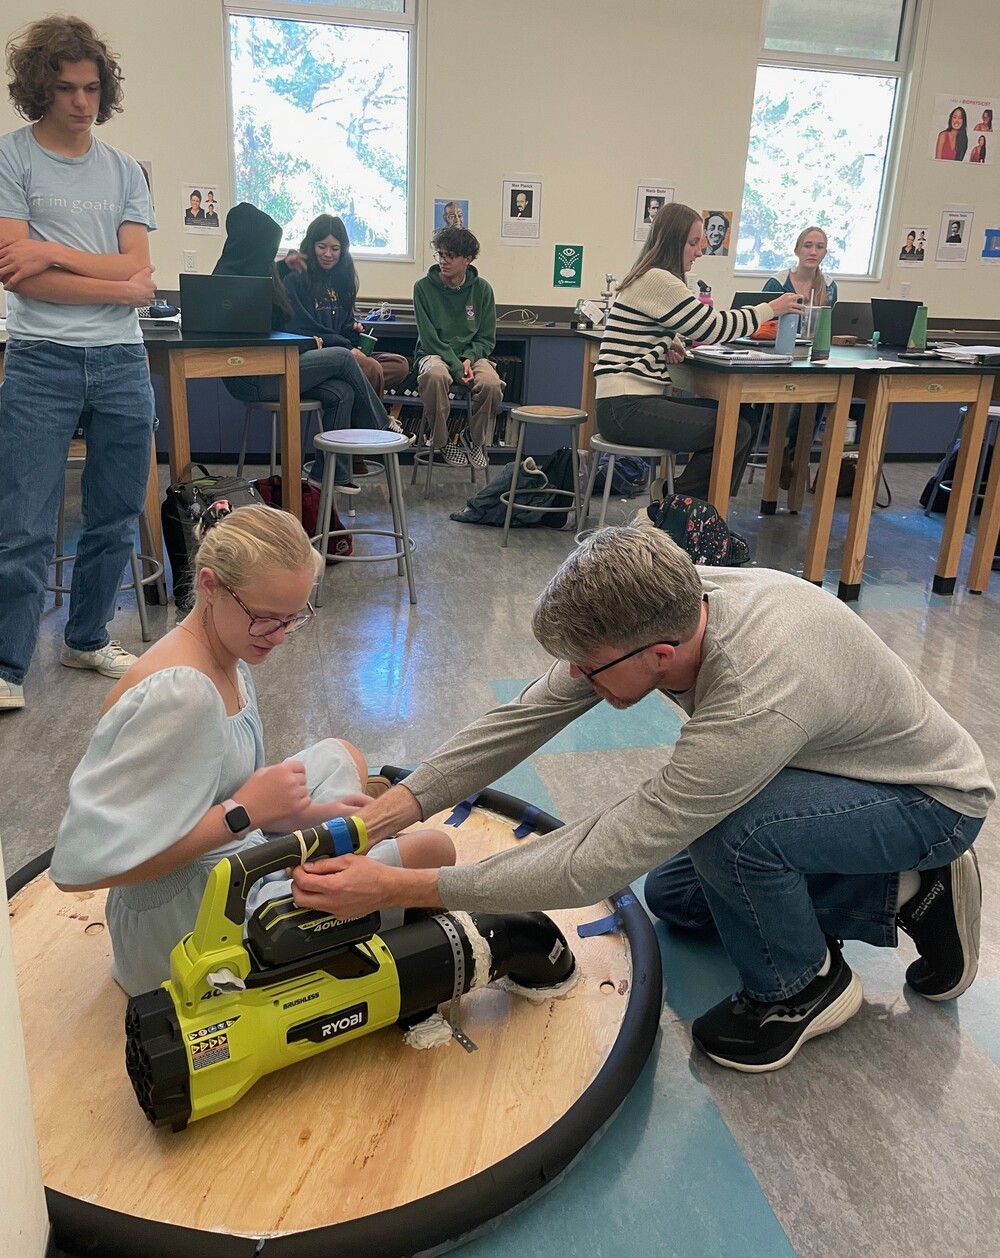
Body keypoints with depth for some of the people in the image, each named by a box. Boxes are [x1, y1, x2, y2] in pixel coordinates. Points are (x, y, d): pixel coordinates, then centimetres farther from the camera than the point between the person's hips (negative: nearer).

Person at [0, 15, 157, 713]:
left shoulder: (125, 171, 14)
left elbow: (138, 269, 2)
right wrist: (120, 288, -8)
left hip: (122, 361, 4)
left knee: (116, 521, 10)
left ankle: (88, 638, 26)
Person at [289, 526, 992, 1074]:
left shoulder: (754, 701, -43)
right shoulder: (660, 607, -20)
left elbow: (600, 862, -40)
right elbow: (524, 718, -15)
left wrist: (395, 889, -38)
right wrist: (387, 813, -22)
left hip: (934, 799, -8)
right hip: (835, 761, 8)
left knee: (725, 829, -35)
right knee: (672, 896, 13)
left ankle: (804, 986, -3)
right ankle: (906, 893, 16)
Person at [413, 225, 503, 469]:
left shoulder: (482, 289, 3)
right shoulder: (423, 287, -4)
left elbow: (486, 338, 7)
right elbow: (429, 338, -9)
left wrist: (469, 358, -14)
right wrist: (456, 368, -20)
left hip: (472, 354, 2)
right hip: (434, 354, -2)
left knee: (491, 383, -31)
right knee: (435, 375, -39)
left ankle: (477, 441, -4)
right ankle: (443, 441, -16)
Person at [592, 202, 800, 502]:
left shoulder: (649, 278, 19)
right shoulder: (657, 280, -12)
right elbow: (715, 327, -10)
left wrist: (667, 345, 6)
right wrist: (771, 308, 2)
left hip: (629, 403, 10)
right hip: (627, 409, -10)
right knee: (737, 432, -10)